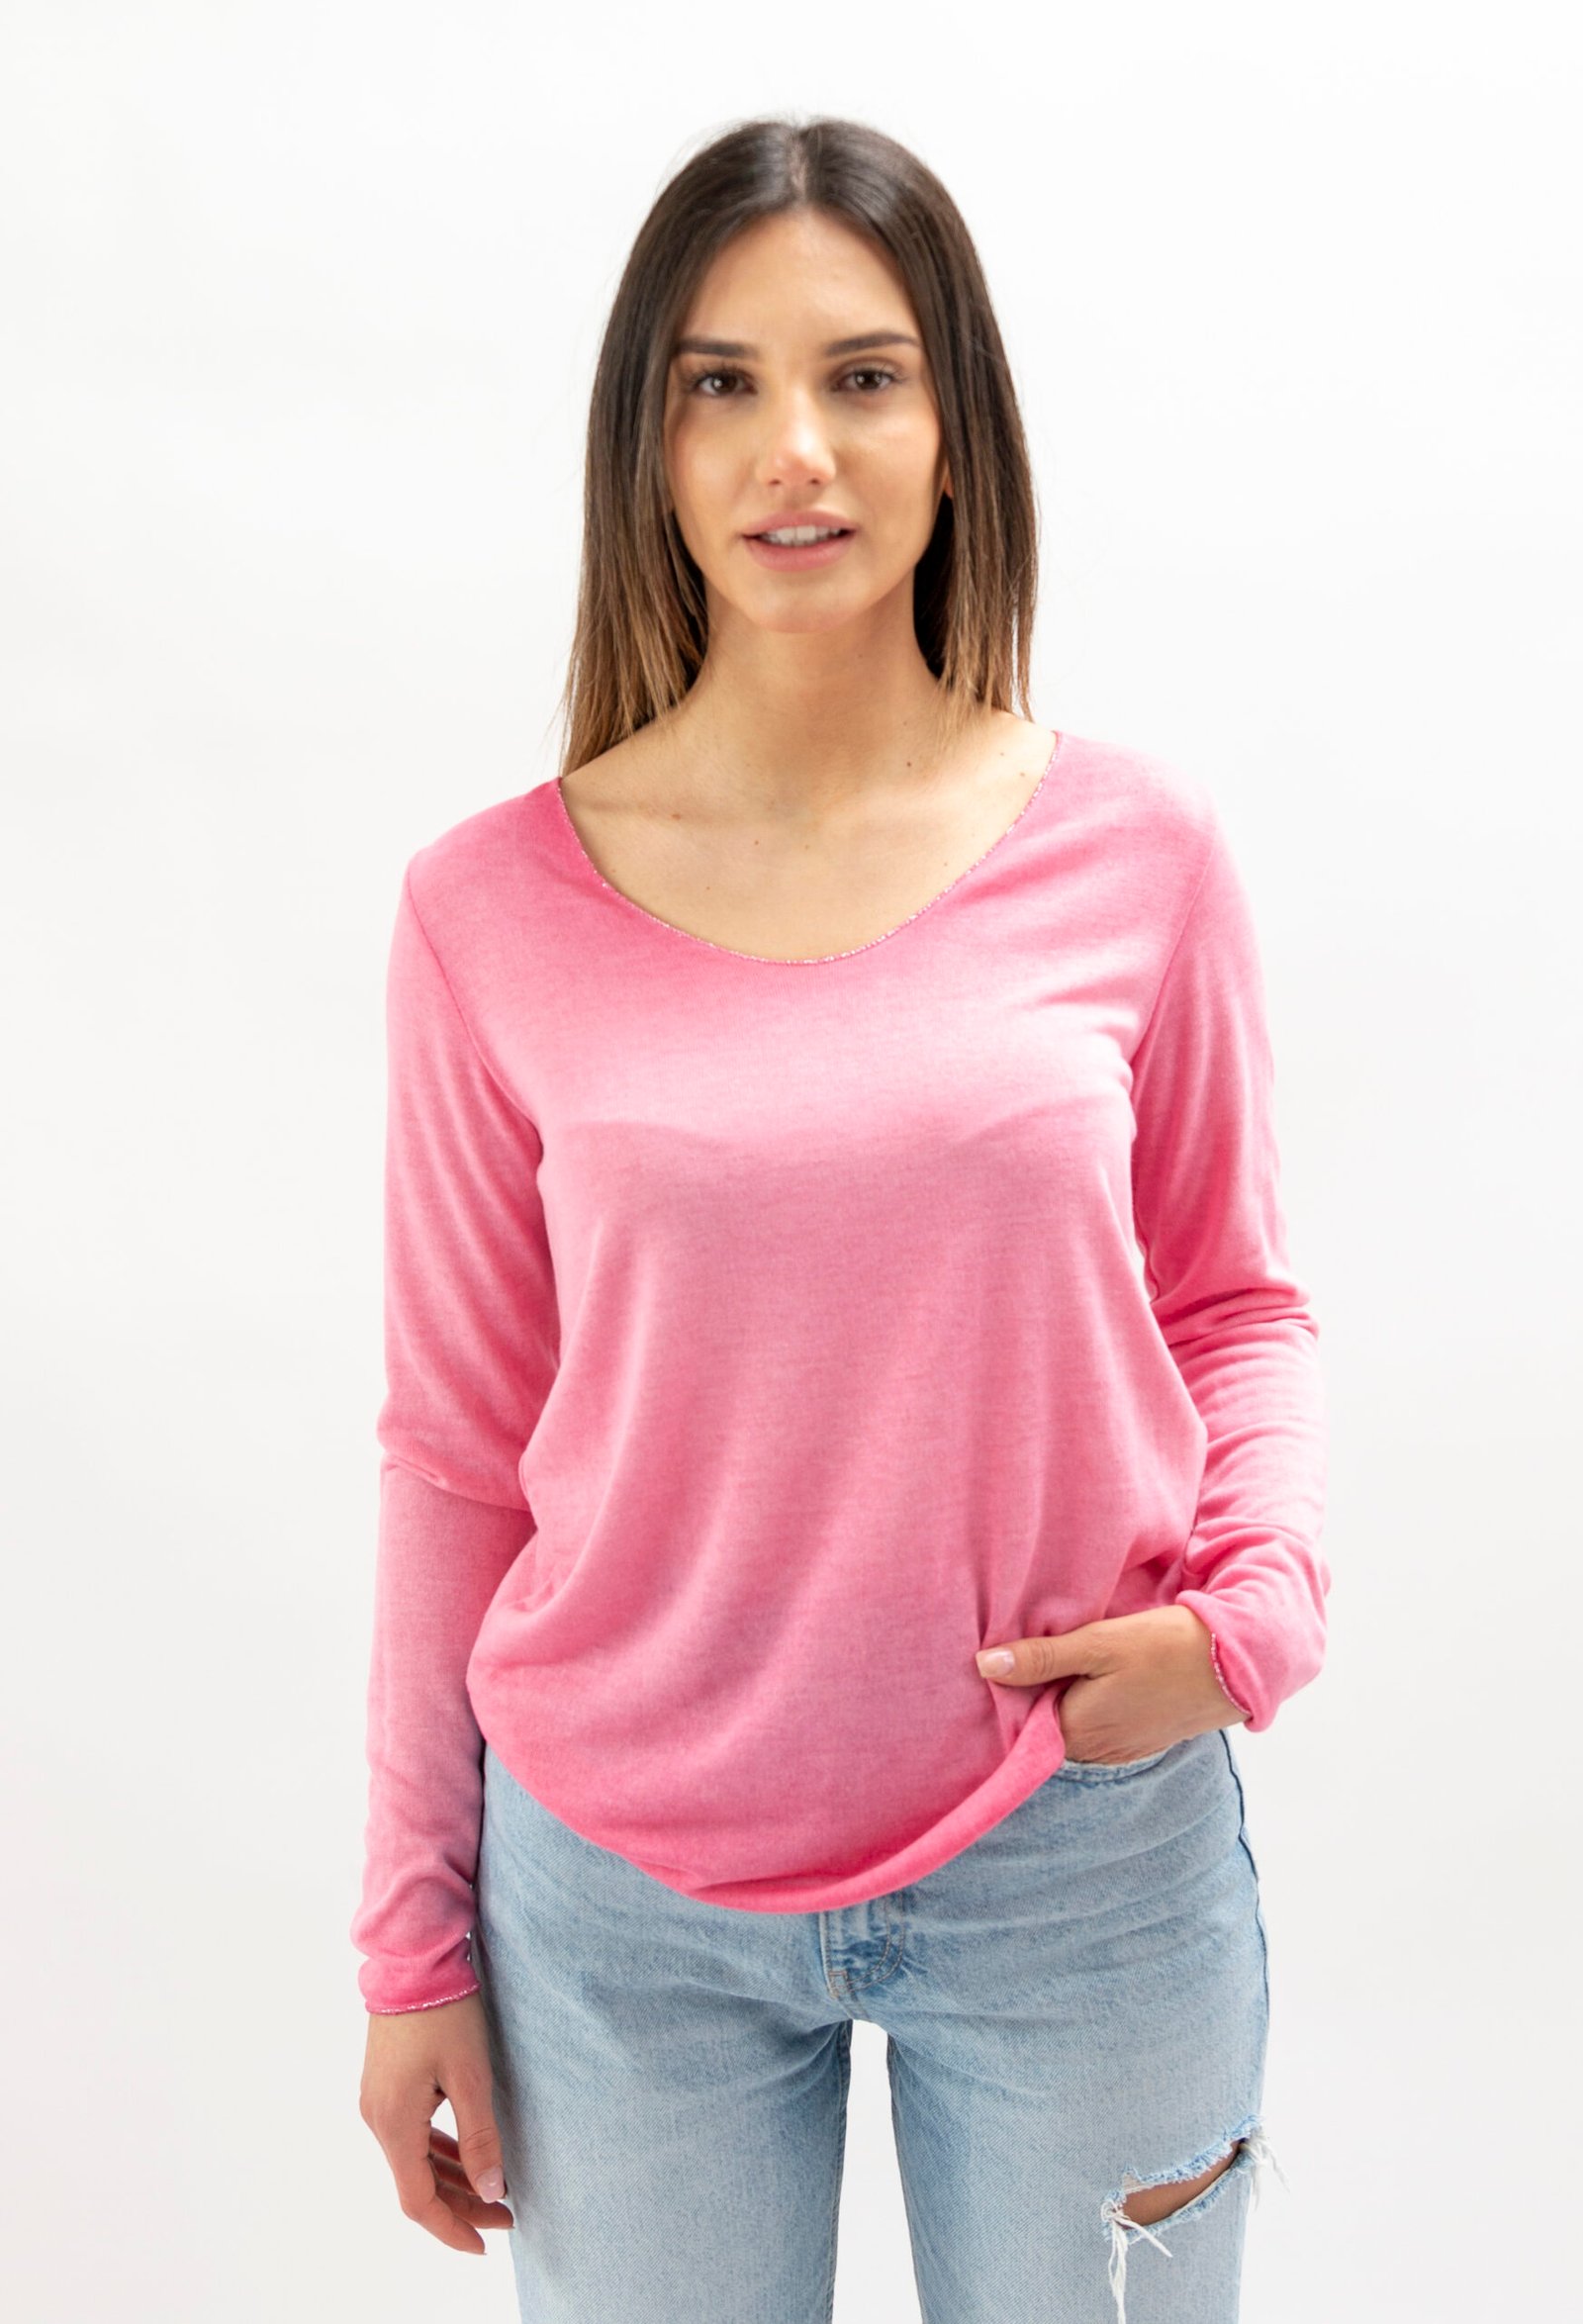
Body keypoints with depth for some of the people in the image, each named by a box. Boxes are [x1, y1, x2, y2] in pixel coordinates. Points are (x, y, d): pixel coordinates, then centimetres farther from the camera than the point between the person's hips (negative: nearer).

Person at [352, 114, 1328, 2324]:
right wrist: (414, 1933, 4)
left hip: (1083, 1858, 1)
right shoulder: (495, 906, -5)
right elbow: (458, 1442, 1)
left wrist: (1259, 1603, -11)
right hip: (622, 1891, 0)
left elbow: (1235, 1300, 7)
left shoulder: (1137, 852, -5)